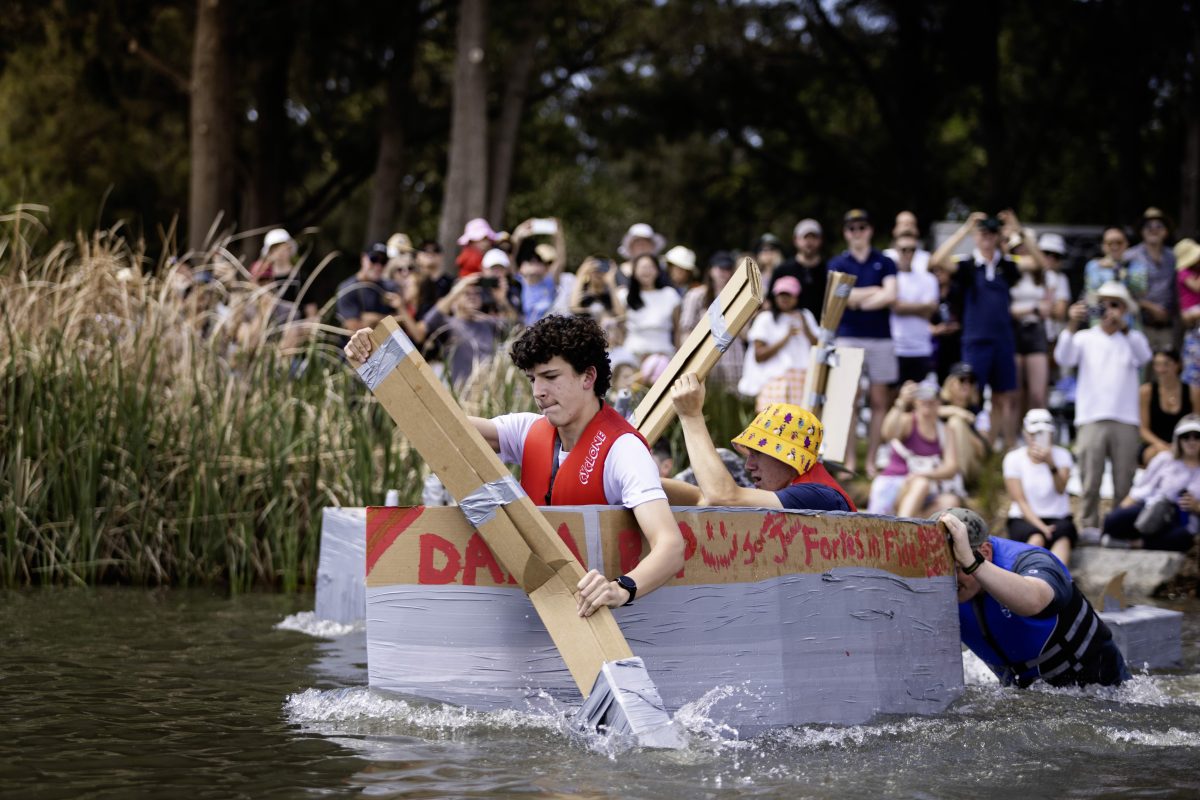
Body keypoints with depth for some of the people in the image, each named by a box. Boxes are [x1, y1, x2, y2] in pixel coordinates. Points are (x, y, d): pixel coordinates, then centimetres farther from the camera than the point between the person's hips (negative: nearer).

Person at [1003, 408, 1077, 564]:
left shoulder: (1062, 455, 4)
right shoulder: (1013, 458, 1)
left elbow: (1061, 489, -15)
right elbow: (1020, 501, -5)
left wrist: (1051, 464, -34)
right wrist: (1041, 526, -21)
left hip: (1058, 519, 1)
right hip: (1024, 519, -1)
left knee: (1064, 531, -35)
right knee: (1036, 536, -36)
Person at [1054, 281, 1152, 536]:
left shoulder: (1132, 339, 12)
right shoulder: (1086, 338, 12)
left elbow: (1143, 356, -10)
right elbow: (1064, 358, -6)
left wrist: (1123, 328, -25)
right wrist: (1072, 326, -23)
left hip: (1125, 421, 0)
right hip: (1091, 419, 0)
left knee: (1125, 481, -1)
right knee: (1090, 479, -5)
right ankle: (1089, 527, 0)